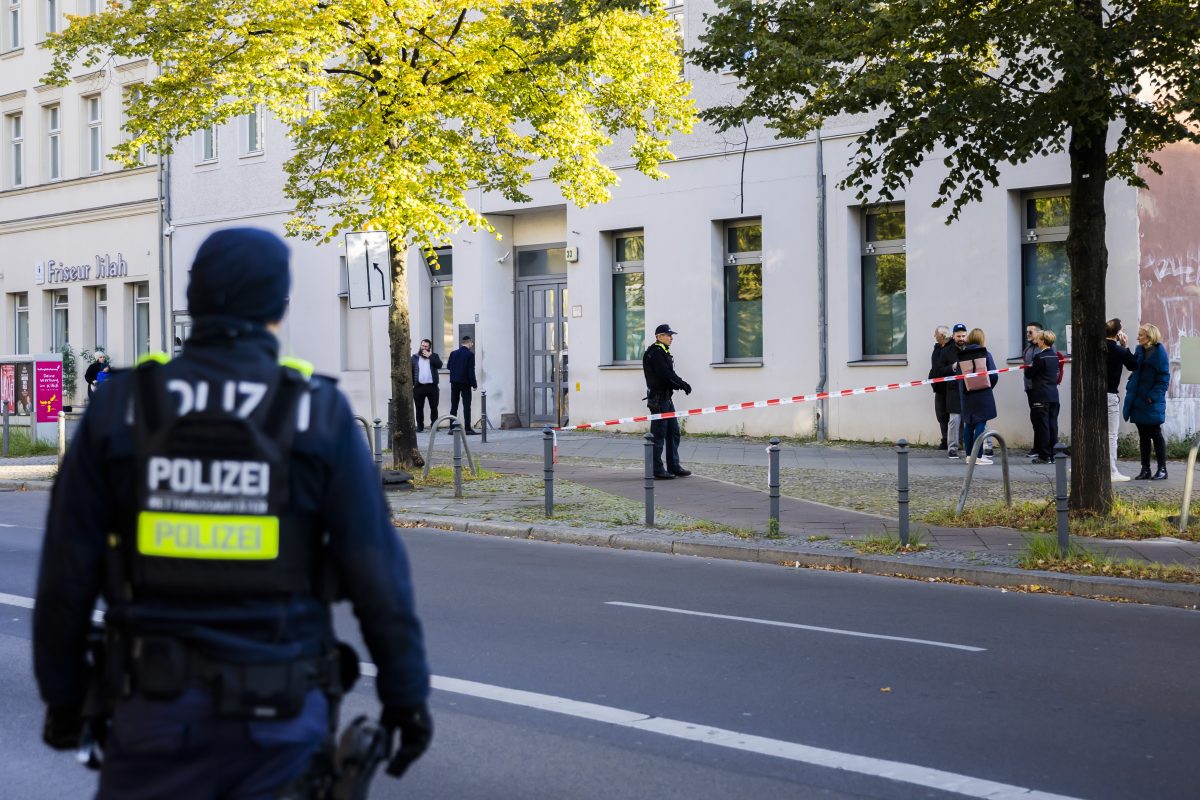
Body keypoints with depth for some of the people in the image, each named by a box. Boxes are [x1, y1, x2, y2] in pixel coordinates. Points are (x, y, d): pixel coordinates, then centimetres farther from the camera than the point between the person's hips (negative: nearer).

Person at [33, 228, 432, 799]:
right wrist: (406, 696, 2)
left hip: (158, 702, 0)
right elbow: (376, 570, -7)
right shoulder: (319, 413, -5)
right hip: (281, 708, 0)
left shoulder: (120, 407, -2)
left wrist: (61, 697, 12)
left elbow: (67, 572, 1)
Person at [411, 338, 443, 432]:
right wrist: (411, 384, -1)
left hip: (432, 386, 0)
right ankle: (420, 426, 10)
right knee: (419, 407, 3)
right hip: (419, 386, 0)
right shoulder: (415, 357, 9)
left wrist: (429, 356, -12)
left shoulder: (434, 356, 9)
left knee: (434, 407, 2)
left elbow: (439, 365, -10)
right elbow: (410, 371, 6)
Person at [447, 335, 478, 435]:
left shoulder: (453, 353, 4)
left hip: (454, 382, 5)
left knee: (454, 406, 9)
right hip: (465, 383, -5)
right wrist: (474, 384, -7)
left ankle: (452, 428, 8)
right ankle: (468, 428, -6)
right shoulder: (470, 354, -10)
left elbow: (449, 366, 13)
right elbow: (471, 371, -14)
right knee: (467, 406, -2)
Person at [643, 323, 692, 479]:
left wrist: (680, 385, -2)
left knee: (673, 432, 12)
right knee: (659, 434, -5)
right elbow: (666, 374, -22)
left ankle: (674, 466, 17)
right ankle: (657, 470, -1)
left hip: (666, 397, 10)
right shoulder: (655, 352, -13)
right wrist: (683, 384, -15)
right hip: (658, 397, -10)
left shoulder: (663, 352, 18)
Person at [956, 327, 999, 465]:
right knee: (980, 424, -1)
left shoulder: (961, 356, 0)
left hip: (967, 395, 3)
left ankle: (969, 455, 16)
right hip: (983, 395, -3)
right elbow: (994, 376, -7)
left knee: (968, 424, 12)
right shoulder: (985, 354, -6)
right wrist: (988, 387, 12)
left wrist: (962, 393, 11)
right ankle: (978, 456, -4)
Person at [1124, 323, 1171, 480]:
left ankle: (1162, 469, 7)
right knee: (1143, 436, 10)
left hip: (1152, 402, -7)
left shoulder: (1159, 352, -11)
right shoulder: (1140, 350, 9)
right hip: (1138, 400, 7)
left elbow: (1164, 378, -12)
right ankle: (1145, 470, 15)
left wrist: (1153, 396, -17)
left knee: (1156, 435, 0)